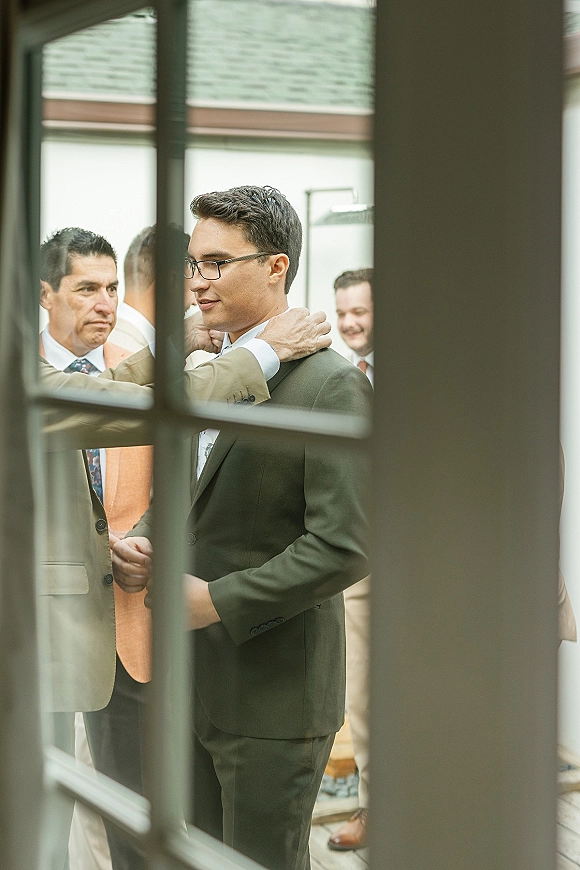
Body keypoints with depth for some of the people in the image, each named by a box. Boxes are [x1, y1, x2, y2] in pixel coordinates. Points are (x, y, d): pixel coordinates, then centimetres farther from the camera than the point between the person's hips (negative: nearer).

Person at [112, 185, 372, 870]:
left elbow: (343, 548, -22)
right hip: (196, 684, 8)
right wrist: (139, 542, 0)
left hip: (274, 691, -8)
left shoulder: (331, 385, -16)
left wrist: (218, 600, -20)